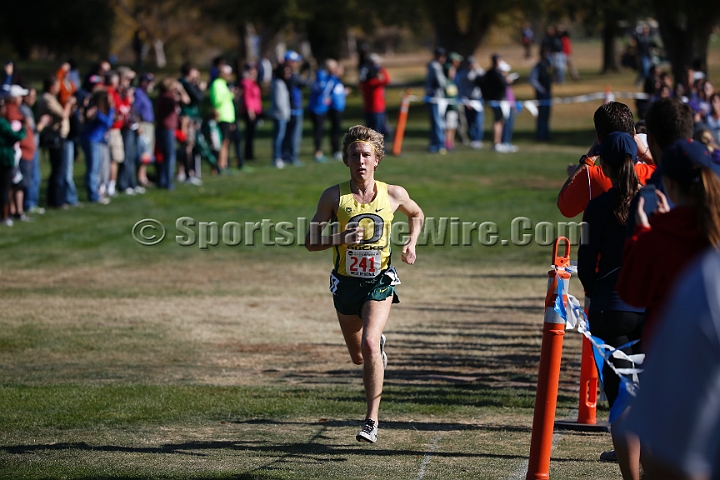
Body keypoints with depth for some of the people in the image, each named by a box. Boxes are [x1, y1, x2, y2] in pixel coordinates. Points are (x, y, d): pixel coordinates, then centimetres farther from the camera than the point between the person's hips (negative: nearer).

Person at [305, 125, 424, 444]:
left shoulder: (394, 195, -4)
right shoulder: (334, 196, -7)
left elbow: (416, 215, 19)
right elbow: (311, 242, -6)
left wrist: (411, 243, 1)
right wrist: (342, 239, -23)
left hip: (380, 282, -2)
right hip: (346, 282, 2)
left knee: (369, 344, -23)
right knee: (358, 357, 15)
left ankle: (372, 420, -16)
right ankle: (379, 345, 55)